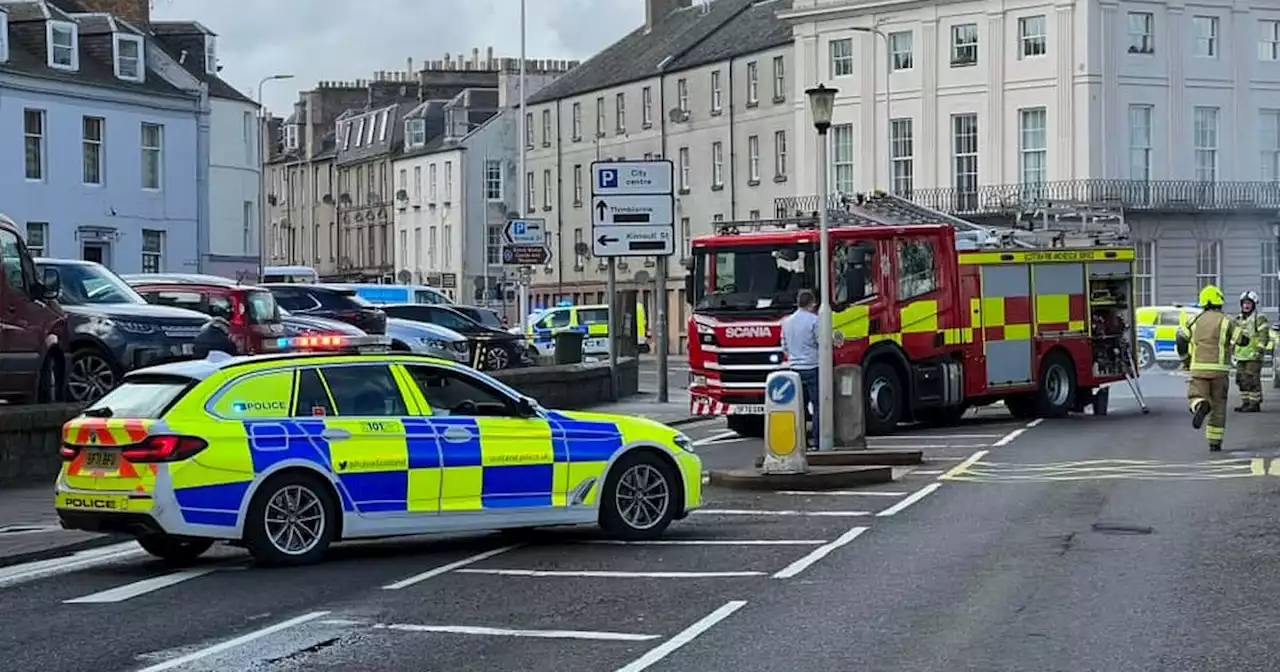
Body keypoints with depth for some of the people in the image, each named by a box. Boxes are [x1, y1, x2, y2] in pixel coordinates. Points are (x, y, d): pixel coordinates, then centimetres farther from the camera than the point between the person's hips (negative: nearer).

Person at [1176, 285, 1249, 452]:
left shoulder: (1196, 321, 10)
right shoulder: (1226, 321, 1)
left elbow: (1180, 340, 3)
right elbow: (1244, 340, -3)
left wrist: (1186, 360, 18)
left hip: (1198, 368, 1)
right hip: (1219, 369, -1)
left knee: (1196, 399, -1)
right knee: (1218, 405, 10)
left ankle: (1201, 407, -38)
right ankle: (1214, 442, 10)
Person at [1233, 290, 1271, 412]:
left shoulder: (1259, 318, -7)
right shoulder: (1239, 319, 17)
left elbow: (1264, 335, -13)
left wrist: (1259, 349, -21)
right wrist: (1234, 351, 22)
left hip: (1253, 356, -8)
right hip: (1241, 355, 8)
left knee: (1252, 379, -9)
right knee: (1241, 379, 9)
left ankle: (1255, 404, -4)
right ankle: (1245, 402, 16)